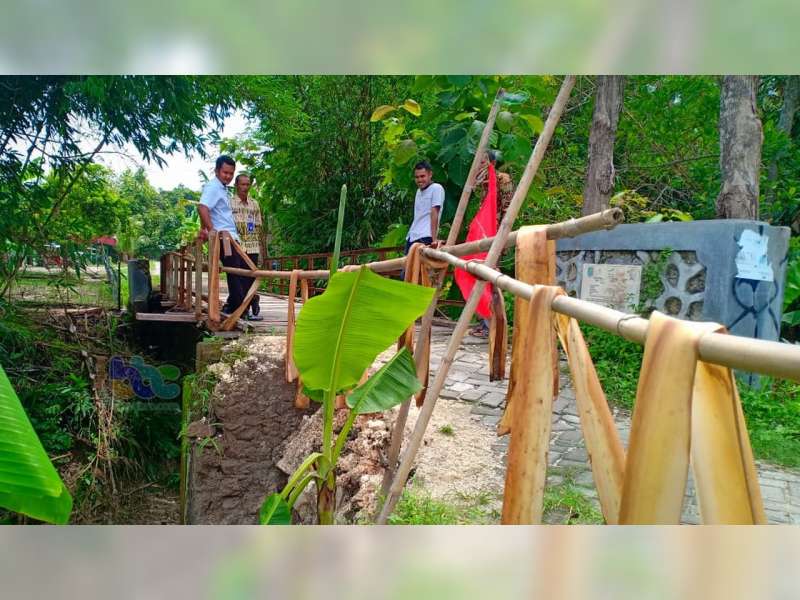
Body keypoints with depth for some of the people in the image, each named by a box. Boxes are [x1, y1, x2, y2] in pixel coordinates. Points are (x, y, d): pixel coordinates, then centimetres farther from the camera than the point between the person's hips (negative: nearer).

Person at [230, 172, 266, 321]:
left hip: (253, 248, 3)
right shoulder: (229, 203, 2)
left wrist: (262, 247, 11)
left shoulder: (255, 204, 14)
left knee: (251, 279, 4)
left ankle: (252, 309, 9)